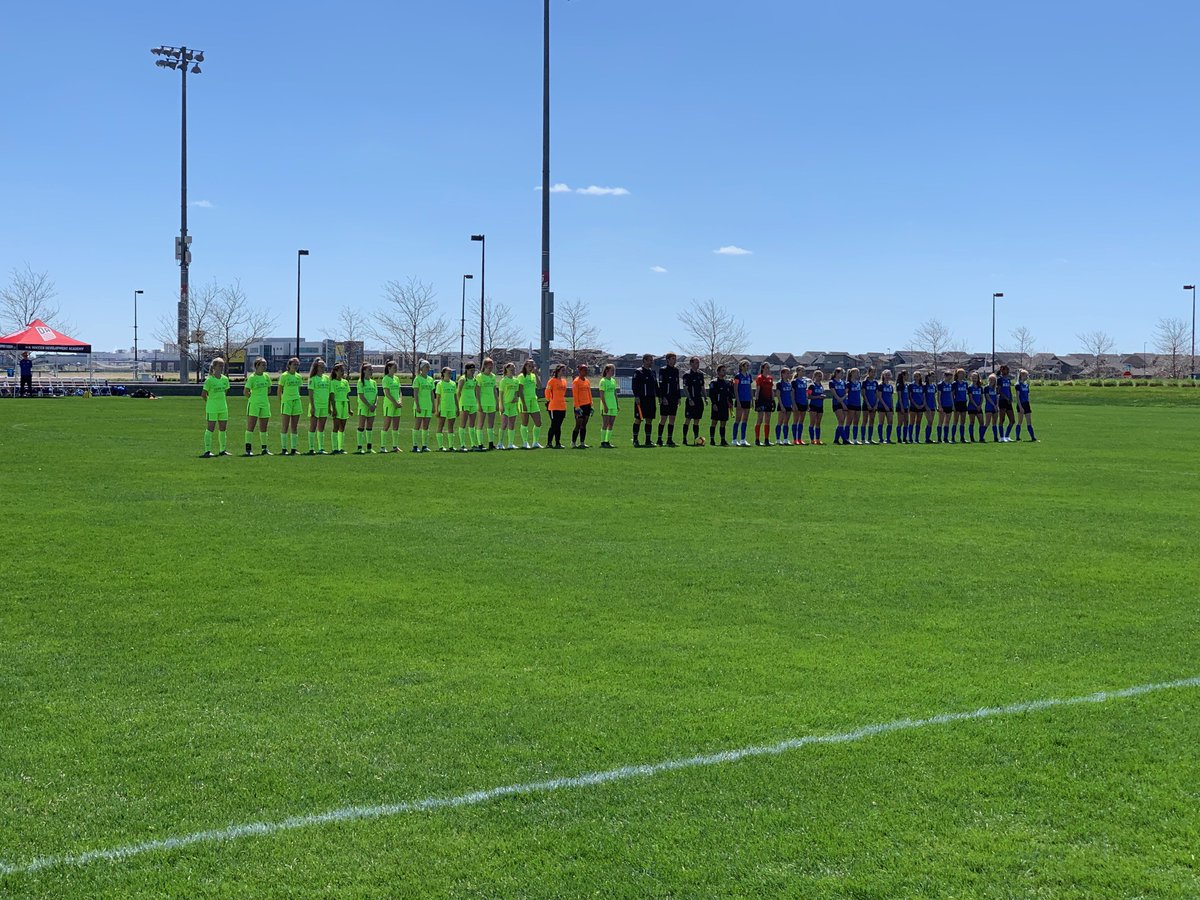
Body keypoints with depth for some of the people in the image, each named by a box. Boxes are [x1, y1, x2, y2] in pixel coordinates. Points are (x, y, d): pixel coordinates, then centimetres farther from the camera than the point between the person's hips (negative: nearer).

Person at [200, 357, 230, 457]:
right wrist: (210, 401, 4)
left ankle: (222, 450, 18)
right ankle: (207, 450, -2)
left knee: (222, 429, 10)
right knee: (210, 429, -5)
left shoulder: (225, 379, 6)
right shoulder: (209, 380, -12)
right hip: (212, 408, -6)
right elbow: (203, 394, -7)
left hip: (223, 407, 6)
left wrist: (224, 402, 11)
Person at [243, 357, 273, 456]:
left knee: (263, 428, 10)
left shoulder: (266, 376, 6)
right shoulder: (252, 377, -10)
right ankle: (248, 449, -5)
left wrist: (262, 396, 9)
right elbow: (245, 392, -8)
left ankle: (265, 448, 17)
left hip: (265, 404, 5)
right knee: (251, 427, -6)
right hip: (254, 404, -5)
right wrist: (254, 397, 3)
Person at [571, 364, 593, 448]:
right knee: (578, 424, -6)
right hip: (579, 406, -7)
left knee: (584, 425, 7)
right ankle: (573, 443, 3)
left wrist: (591, 405, 14)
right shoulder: (576, 381, -8)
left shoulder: (587, 381, 13)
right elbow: (575, 395, -11)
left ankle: (582, 443, 10)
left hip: (587, 405, 7)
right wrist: (577, 407, -16)